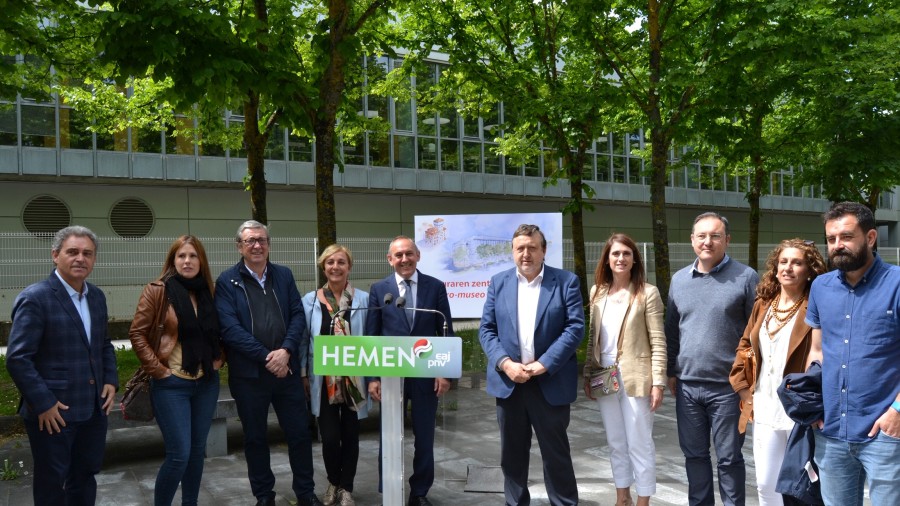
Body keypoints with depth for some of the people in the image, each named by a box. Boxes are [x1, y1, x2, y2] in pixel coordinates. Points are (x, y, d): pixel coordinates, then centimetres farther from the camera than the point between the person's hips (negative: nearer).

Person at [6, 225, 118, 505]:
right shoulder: (35, 298, -15)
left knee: (85, 476, 19)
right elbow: (18, 359, -18)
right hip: (53, 411, -6)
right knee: (51, 483, 10)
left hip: (94, 408, 7)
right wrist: (44, 404, -18)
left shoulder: (96, 296, 8)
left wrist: (110, 381, 4)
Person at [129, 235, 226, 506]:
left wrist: (219, 359, 4)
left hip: (206, 383, 5)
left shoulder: (208, 292, 6)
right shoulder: (157, 291, -8)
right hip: (172, 385, -5)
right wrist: (157, 370, -11)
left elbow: (219, 333, 18)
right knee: (179, 454, -6)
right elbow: (137, 333, -8)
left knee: (198, 450, 12)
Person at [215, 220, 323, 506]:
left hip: (287, 368, 3)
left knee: (300, 433, 8)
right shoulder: (227, 282, -4)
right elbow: (230, 328, -12)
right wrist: (266, 358, -17)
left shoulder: (284, 275, 8)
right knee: (255, 437, 11)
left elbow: (298, 316, 2)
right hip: (248, 373, -2)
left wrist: (285, 351, -14)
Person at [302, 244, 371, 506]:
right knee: (329, 437, 0)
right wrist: (302, 376, 2)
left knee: (350, 436, 9)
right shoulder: (310, 301, 0)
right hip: (323, 381, 0)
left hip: (354, 380, 0)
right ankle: (333, 483, 27)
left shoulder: (363, 299, -2)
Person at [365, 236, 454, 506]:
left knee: (424, 438, 11)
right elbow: (371, 336, 0)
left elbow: (446, 332, 2)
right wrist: (372, 377, -4)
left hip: (426, 374, 1)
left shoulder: (436, 287, 1)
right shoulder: (378, 289, 1)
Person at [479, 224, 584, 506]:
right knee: (512, 454, 12)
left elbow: (575, 327, -8)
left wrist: (543, 364, -15)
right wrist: (505, 364, -11)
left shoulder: (566, 281, 0)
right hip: (508, 382, 3)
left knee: (556, 453, 7)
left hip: (551, 383, -3)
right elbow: (486, 329, 5)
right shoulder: (498, 283, 8)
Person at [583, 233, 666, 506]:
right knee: (615, 443, 15)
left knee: (639, 444, 4)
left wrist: (658, 382, -12)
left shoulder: (648, 292, -7)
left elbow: (658, 342, -9)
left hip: (635, 378, -5)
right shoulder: (597, 291, 7)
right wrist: (588, 374, 9)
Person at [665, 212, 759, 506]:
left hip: (727, 386, -4)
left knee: (728, 459, 7)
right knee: (694, 455, 15)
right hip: (687, 385, 4)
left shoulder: (746, 277, -6)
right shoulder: (679, 279, 8)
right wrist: (671, 372, 14)